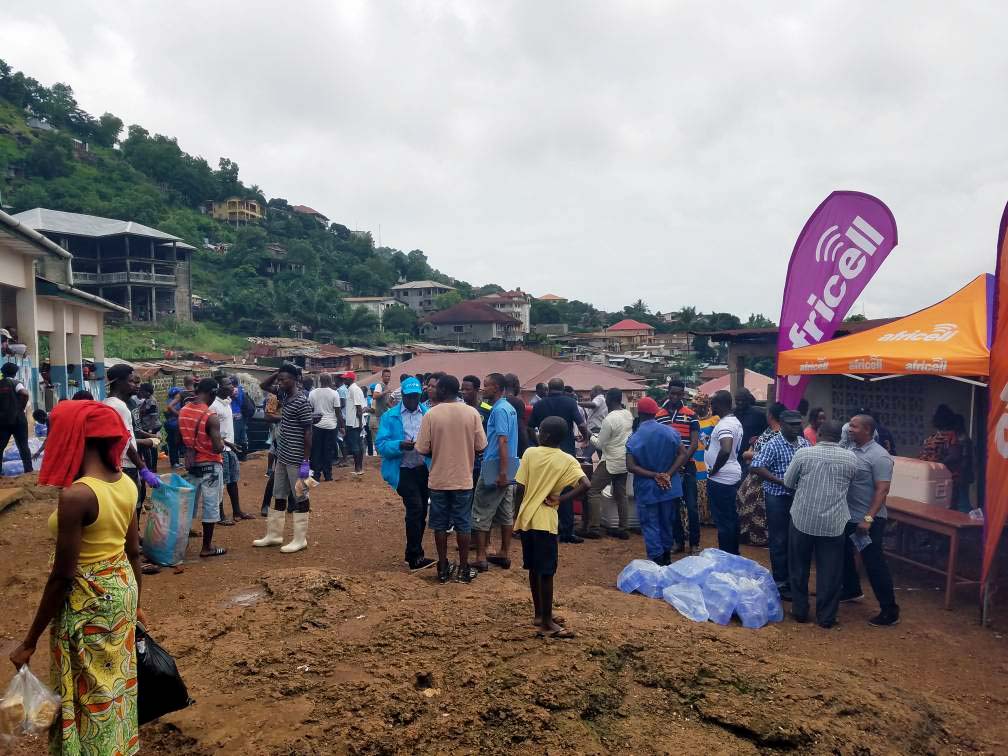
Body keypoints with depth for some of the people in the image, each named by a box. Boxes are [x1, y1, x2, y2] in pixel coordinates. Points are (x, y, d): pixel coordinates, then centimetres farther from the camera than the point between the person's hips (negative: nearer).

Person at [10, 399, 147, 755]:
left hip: (88, 601, -7)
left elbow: (62, 576, -21)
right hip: (122, 589, 8)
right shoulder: (126, 483, -3)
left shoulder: (75, 495, -26)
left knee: (89, 692, 13)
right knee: (115, 682, 24)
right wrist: (135, 602, 20)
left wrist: (30, 640, -10)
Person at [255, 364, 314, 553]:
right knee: (279, 497, 16)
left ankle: (300, 539, 10)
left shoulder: (302, 402, -18)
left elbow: (308, 433, -17)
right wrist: (278, 373, 2)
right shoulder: (284, 395, 7)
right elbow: (263, 386, 20)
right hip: (282, 457, 9)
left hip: (296, 459, -9)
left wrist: (306, 461, -18)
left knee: (300, 498, 2)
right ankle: (274, 535, 27)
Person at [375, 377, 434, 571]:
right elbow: (380, 444, -7)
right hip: (403, 470, -4)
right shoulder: (390, 416, -2)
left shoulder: (428, 414, 4)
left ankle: (413, 554, 29)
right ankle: (415, 558, -4)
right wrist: (400, 445, -25)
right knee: (415, 509, -14)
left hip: (424, 469, 4)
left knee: (421, 512, 12)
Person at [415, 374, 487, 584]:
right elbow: (480, 447, -4)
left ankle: (443, 568, 19)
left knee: (440, 525, 11)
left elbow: (423, 450, -8)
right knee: (463, 525, 10)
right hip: (463, 479, 1)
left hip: (439, 479, -1)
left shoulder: (431, 414, -11)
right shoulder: (472, 413, -7)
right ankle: (464, 569, 16)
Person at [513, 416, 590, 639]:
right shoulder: (568, 460, -5)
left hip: (526, 518, 3)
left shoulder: (530, 453, -1)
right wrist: (561, 499, -9)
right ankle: (546, 623, 6)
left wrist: (517, 516, 9)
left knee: (534, 569, 15)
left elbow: (519, 488, -1)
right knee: (546, 572, 1)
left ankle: (539, 613, 28)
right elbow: (585, 485, -20)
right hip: (545, 521, -3)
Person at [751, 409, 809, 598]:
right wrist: (781, 481, -22)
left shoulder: (805, 443, 5)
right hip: (778, 497, -5)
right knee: (779, 541, 4)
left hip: (800, 496, 5)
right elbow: (756, 467, -19)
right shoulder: (774, 444, -12)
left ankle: (793, 579, 29)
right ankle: (780, 582, 16)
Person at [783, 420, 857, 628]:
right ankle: (826, 617, 16)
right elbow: (850, 486, 11)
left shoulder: (803, 453, -9)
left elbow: (788, 482, 2)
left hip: (803, 520, -1)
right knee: (830, 572, 10)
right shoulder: (851, 458, -4)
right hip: (834, 524, 1)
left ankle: (800, 611, 23)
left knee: (799, 568, 14)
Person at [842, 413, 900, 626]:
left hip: (867, 520, -8)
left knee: (874, 563, -4)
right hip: (847, 516, 8)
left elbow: (882, 490, -20)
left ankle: (890, 610, 6)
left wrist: (868, 519, -25)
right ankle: (852, 590, 41)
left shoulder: (879, 456, -17)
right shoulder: (849, 449, 5)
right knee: (844, 555, 21)